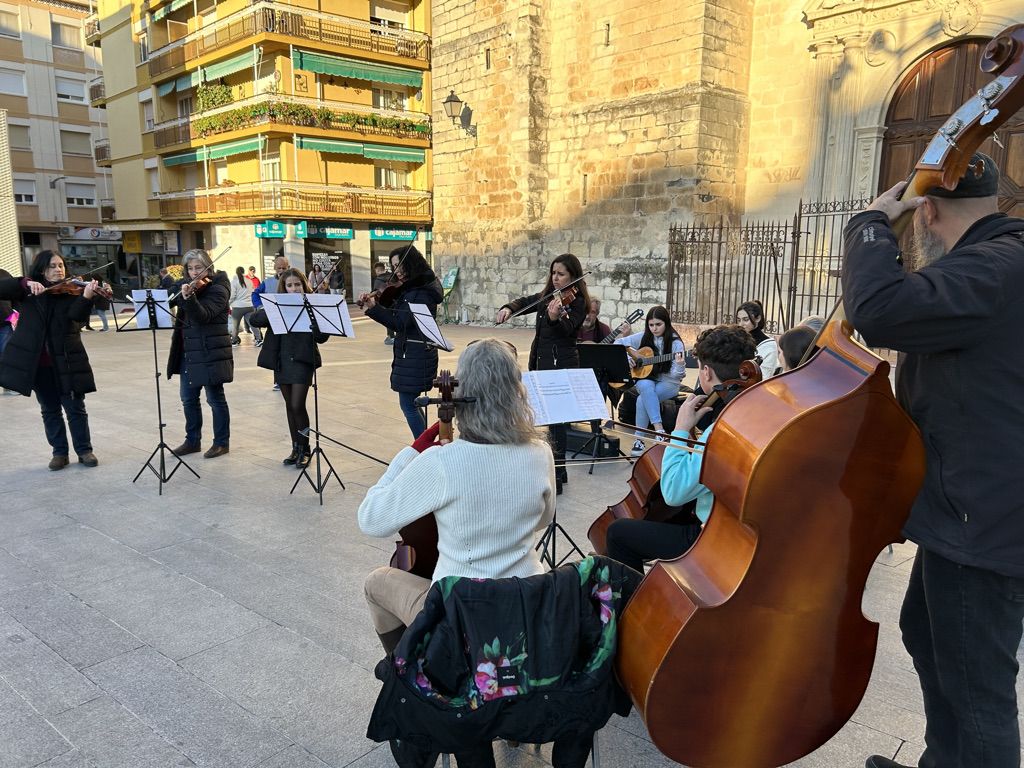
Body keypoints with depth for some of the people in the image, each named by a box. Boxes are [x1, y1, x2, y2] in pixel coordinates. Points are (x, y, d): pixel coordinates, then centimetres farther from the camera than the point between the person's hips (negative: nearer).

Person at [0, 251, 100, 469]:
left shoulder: (70, 291, 0)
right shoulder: (28, 292, 5)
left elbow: (77, 315, -19)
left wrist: (86, 297, -39)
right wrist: (26, 283, -23)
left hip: (66, 360, -2)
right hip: (37, 362, 2)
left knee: (75, 408, 4)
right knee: (49, 410, 11)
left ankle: (84, 450, 16)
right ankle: (60, 452, 22)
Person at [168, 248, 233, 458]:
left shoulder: (217, 289, -11)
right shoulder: (186, 284, 12)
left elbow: (203, 315, -25)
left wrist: (188, 297, -40)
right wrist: (180, 292, -11)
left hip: (210, 353, -7)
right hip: (188, 351, 7)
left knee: (215, 399, 2)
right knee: (188, 399, 13)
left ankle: (222, 442, 14)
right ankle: (192, 441, 26)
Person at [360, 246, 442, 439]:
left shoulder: (422, 293, -18)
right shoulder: (409, 289, 11)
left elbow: (400, 323, -22)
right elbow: (395, 317, 8)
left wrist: (373, 308, -24)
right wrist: (372, 306, -6)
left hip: (415, 355, -10)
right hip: (409, 352, 10)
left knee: (407, 403, -4)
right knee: (410, 401, 16)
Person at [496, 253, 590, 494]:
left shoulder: (577, 302, -10)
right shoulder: (547, 296, 11)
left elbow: (567, 328, -24)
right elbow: (525, 302, 20)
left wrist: (555, 317, -45)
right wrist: (508, 308, -1)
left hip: (562, 365, -8)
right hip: (543, 362, 8)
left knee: (555, 418, -9)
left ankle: (555, 477, -5)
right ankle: (558, 470, 27)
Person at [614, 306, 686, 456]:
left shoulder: (675, 343, -10)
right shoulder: (643, 338, 1)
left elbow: (676, 375, -14)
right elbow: (618, 343, 9)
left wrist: (680, 366, -36)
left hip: (668, 383, -3)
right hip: (645, 379, 3)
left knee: (642, 399, -32)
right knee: (646, 386, -35)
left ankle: (639, 439, -23)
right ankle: (659, 428, -37)